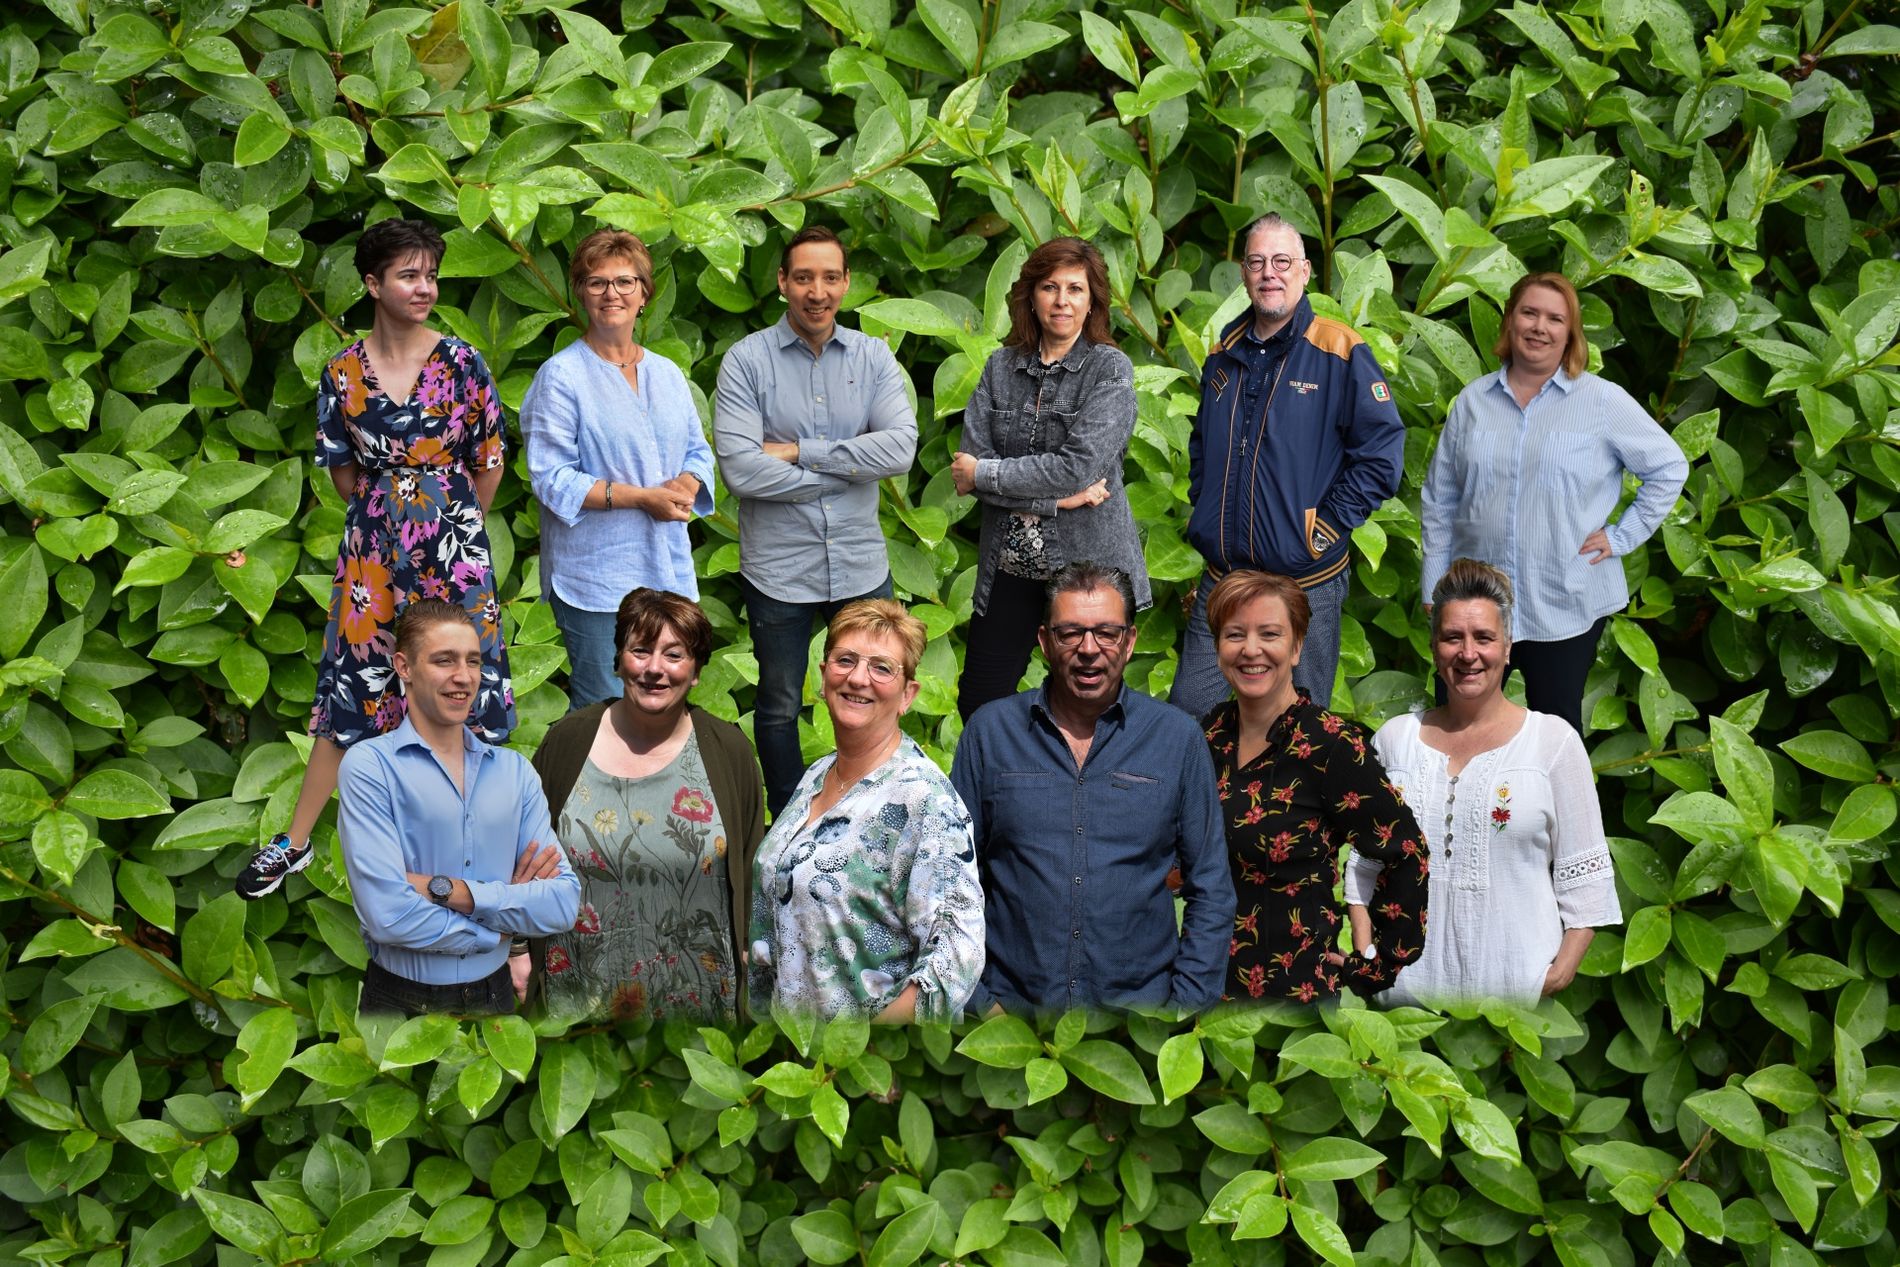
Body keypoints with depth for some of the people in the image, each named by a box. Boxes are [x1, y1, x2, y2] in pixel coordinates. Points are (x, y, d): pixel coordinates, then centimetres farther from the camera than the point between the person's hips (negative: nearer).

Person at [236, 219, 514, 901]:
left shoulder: (461, 363, -4)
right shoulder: (344, 373, 0)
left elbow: (488, 462, 2)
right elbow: (343, 472, 7)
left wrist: (453, 528, 6)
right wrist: (390, 516, 7)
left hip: (454, 547, -1)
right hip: (374, 547, 1)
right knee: (352, 690, 6)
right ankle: (296, 840, 16)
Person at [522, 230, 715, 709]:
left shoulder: (667, 373, 14)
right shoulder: (562, 375, -6)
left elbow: (698, 451, 18)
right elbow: (551, 479, -11)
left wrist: (685, 486, -7)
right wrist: (643, 497, -16)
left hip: (669, 571, 6)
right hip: (596, 576, -6)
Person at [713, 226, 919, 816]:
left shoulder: (874, 357, 1)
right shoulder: (746, 360, -7)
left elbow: (901, 447, -14)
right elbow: (740, 468, -19)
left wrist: (800, 452, -16)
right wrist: (847, 469, -13)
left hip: (862, 567, 2)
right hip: (779, 569, -2)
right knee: (779, 710, 13)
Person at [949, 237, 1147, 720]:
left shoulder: (1110, 369, -6)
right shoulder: (1001, 367, 5)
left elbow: (1081, 466, -19)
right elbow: (970, 462, -5)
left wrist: (984, 474, -12)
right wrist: (1054, 497, -15)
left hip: (1088, 562, -4)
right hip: (1008, 566, 4)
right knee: (977, 705, 7)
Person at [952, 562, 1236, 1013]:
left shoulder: (1178, 737, 5)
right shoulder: (990, 731, 5)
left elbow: (1211, 891, 8)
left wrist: (1188, 1002, 0)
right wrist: (975, 994, 1)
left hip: (1139, 999, 0)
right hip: (1009, 1000, 0)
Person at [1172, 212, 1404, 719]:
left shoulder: (1340, 352, -8)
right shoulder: (1224, 356, 11)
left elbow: (1382, 453, -11)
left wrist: (1325, 529, -13)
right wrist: (1202, 512, 12)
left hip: (1305, 586, -5)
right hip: (1220, 581, 5)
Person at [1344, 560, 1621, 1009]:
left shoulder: (1554, 740, 0)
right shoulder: (1395, 738, 7)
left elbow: (1585, 874, -1)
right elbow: (1363, 862, 12)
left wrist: (1563, 968, -10)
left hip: (1518, 985, -2)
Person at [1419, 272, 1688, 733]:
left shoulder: (1603, 401, -4)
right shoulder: (1472, 401, 5)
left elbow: (1670, 467, 2)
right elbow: (1439, 499, 9)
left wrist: (1622, 536, -4)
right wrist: (1434, 588, 6)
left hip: (1565, 607, -2)